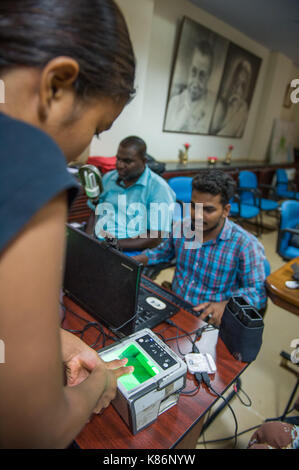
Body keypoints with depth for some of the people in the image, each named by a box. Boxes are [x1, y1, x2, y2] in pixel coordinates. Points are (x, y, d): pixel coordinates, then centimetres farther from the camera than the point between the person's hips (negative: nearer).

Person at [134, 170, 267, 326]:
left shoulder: (245, 245, -15)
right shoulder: (182, 228, 3)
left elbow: (257, 292, -10)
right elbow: (162, 252, 20)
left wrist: (225, 304, -29)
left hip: (209, 321, -5)